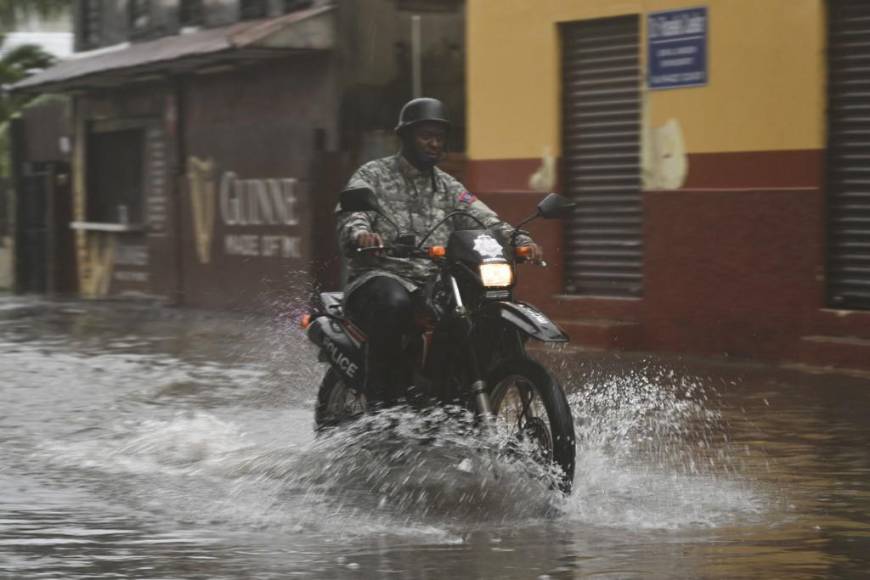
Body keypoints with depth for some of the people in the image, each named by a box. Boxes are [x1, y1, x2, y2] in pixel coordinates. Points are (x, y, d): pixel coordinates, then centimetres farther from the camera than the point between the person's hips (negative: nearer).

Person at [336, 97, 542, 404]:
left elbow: (484, 220, 6)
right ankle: (379, 398, -32)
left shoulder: (447, 187, 20)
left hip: (433, 285, 5)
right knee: (395, 305, -40)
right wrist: (361, 234, -39)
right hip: (379, 277, -5)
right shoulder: (373, 175, 5)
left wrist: (520, 241, -15)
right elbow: (351, 215, -13)